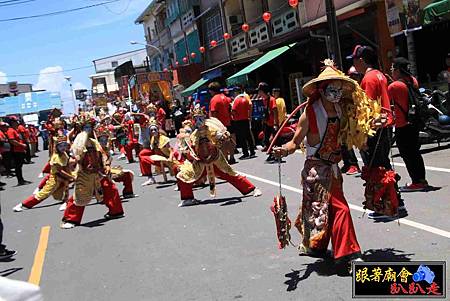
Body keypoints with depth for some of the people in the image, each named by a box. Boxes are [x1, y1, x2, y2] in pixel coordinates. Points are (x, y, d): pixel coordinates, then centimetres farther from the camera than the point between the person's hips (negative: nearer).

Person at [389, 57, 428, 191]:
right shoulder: (413, 81, 5)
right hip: (414, 123, 8)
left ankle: (416, 182, 2)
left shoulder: (394, 86, -19)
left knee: (406, 154, 0)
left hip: (402, 126, -8)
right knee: (414, 151, 17)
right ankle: (422, 179, 23)